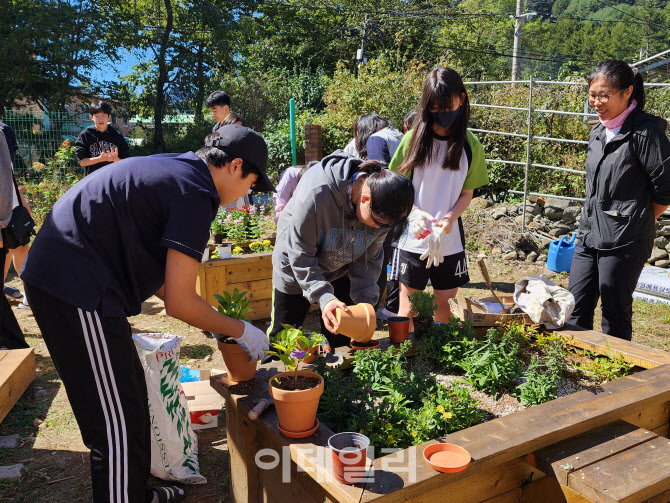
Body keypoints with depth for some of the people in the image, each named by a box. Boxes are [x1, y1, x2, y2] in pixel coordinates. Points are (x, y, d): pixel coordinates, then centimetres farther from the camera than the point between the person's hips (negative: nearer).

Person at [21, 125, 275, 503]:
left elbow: (154, 271, 21)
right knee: (119, 420, -2)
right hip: (77, 290, -10)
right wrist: (241, 331, -1)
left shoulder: (172, 170, 15)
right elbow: (179, 303, -15)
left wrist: (208, 317, 22)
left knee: (129, 396, 19)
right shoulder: (197, 194, -14)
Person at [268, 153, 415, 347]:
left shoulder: (382, 210, -21)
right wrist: (324, 297, -37)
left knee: (341, 339, 6)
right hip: (294, 270, -3)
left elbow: (370, 258, -8)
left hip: (341, 272, 4)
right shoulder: (317, 192, -37)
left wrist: (365, 301, -19)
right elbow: (300, 256, -28)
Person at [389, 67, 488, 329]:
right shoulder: (414, 139, -3)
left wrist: (451, 217, -16)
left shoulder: (470, 145, 0)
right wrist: (414, 212, -18)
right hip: (413, 238, -1)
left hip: (450, 239, 1)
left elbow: (467, 193, 4)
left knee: (445, 305, 10)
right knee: (408, 305, 6)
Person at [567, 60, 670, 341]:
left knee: (615, 316, 5)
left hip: (624, 243, -7)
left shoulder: (644, 132, -12)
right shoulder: (598, 133, 11)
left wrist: (637, 223, 1)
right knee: (575, 312, 10)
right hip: (588, 236, 7)